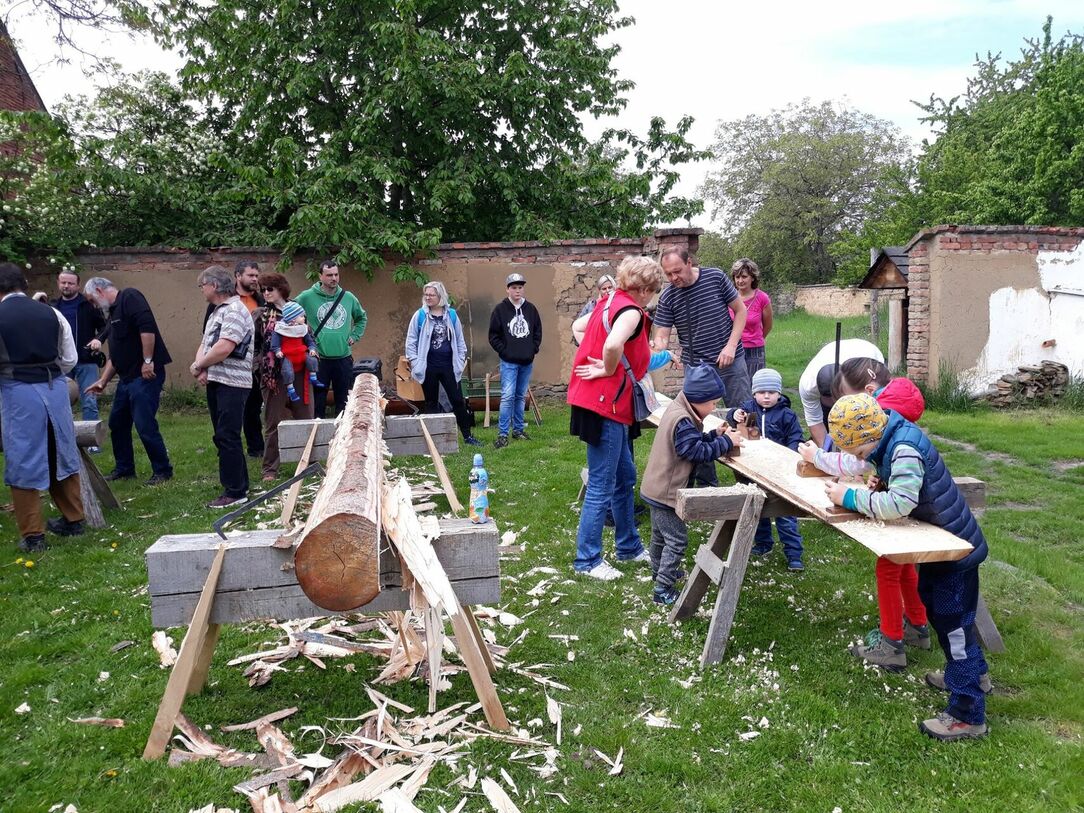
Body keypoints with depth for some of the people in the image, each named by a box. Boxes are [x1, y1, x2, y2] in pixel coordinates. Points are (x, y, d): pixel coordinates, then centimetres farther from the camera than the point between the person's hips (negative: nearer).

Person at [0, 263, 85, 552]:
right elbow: (70, 359, 8)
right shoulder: (51, 313, 4)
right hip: (55, 387, 4)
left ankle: (32, 535, 11)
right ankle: (73, 519, 29)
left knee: (24, 462, 6)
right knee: (61, 454, 18)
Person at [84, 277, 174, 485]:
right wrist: (102, 381, 21)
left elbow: (147, 326, -24)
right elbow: (114, 356, 25)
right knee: (117, 423, 16)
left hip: (145, 375, -10)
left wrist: (148, 361, -24)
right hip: (127, 377, 10)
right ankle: (124, 468, 28)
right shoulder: (113, 313, 22)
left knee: (145, 426, -8)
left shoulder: (129, 297, -8)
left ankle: (163, 471, 5)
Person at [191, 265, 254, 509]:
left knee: (227, 438, -7)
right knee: (224, 438, 13)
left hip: (232, 383, -10)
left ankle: (235, 491, -1)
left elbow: (223, 348, -22)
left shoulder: (235, 310, -12)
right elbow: (204, 345, 16)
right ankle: (240, 485, 22)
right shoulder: (217, 312, 19)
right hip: (215, 382, 10)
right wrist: (202, 367, -4)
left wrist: (199, 366, -9)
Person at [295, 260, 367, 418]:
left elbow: (362, 317, 22)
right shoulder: (307, 297, -4)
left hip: (344, 358, 3)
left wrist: (355, 336, 11)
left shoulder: (348, 297, 6)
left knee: (344, 400, 10)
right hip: (319, 359, -3)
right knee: (318, 401, 3)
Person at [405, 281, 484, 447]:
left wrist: (461, 360, 6)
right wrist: (415, 363, -5)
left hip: (448, 365, 1)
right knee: (431, 403, 8)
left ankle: (468, 436, 10)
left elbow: (459, 339, 10)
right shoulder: (420, 315, -2)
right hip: (428, 367, -1)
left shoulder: (451, 314, 3)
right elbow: (411, 341, 1)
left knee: (458, 400, 3)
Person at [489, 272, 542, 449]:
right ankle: (502, 434, -5)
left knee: (521, 396, 12)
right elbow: (493, 335, -2)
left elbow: (538, 331, 14)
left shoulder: (530, 308, 5)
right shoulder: (500, 309, -4)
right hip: (509, 362, -4)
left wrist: (534, 349, 4)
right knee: (508, 396, -10)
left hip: (527, 361, 4)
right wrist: (504, 351, -8)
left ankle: (518, 429, 23)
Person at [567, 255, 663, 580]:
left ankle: (629, 546, 33)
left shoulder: (610, 302, 12)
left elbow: (577, 327, 25)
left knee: (625, 477, 20)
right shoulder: (630, 310, -16)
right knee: (602, 486, -1)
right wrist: (609, 371, -16)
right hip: (606, 404, -10)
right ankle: (587, 560, 10)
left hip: (603, 403, 10)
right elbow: (612, 345, -36)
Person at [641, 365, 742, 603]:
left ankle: (659, 570, 44)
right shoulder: (682, 421, -26)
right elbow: (698, 451, -25)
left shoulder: (677, 409, 5)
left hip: (656, 487, 11)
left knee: (661, 534, 26)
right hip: (665, 492, -11)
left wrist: (715, 435, 0)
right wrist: (726, 441, -17)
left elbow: (693, 442, 12)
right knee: (677, 539, -4)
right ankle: (663, 589, 0)